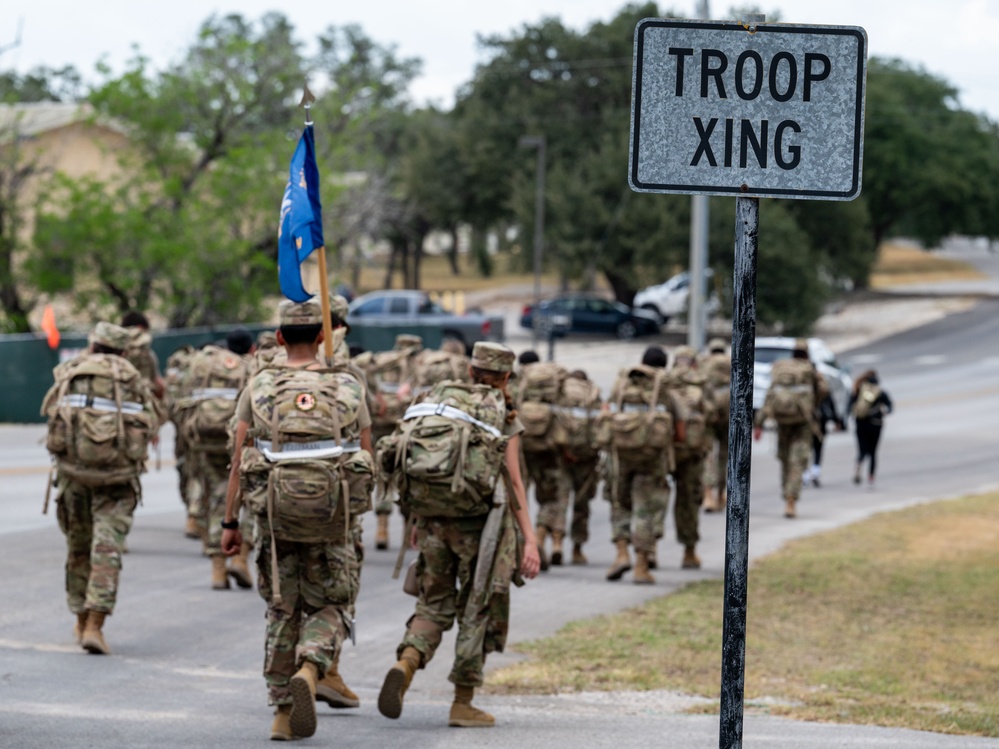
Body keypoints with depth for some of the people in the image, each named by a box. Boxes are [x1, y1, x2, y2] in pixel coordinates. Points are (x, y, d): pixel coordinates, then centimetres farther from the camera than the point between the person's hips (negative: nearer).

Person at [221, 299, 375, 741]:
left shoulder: (258, 387, 2)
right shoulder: (348, 388, 2)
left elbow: (238, 459, -1)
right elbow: (366, 459, 5)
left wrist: (230, 523, 4)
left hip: (276, 516, 1)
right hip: (332, 517, -1)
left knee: (282, 612, 15)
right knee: (330, 608, 12)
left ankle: (283, 713, 13)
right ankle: (309, 672, -18)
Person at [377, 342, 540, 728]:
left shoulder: (437, 400, 10)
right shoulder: (503, 418, -1)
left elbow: (417, 467, 10)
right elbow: (513, 482, -8)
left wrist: (418, 520, 21)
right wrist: (530, 541, -10)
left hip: (432, 519, 4)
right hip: (478, 521, -3)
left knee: (434, 605, 14)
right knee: (479, 610, 10)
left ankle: (405, 666, -14)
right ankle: (463, 703, 9)